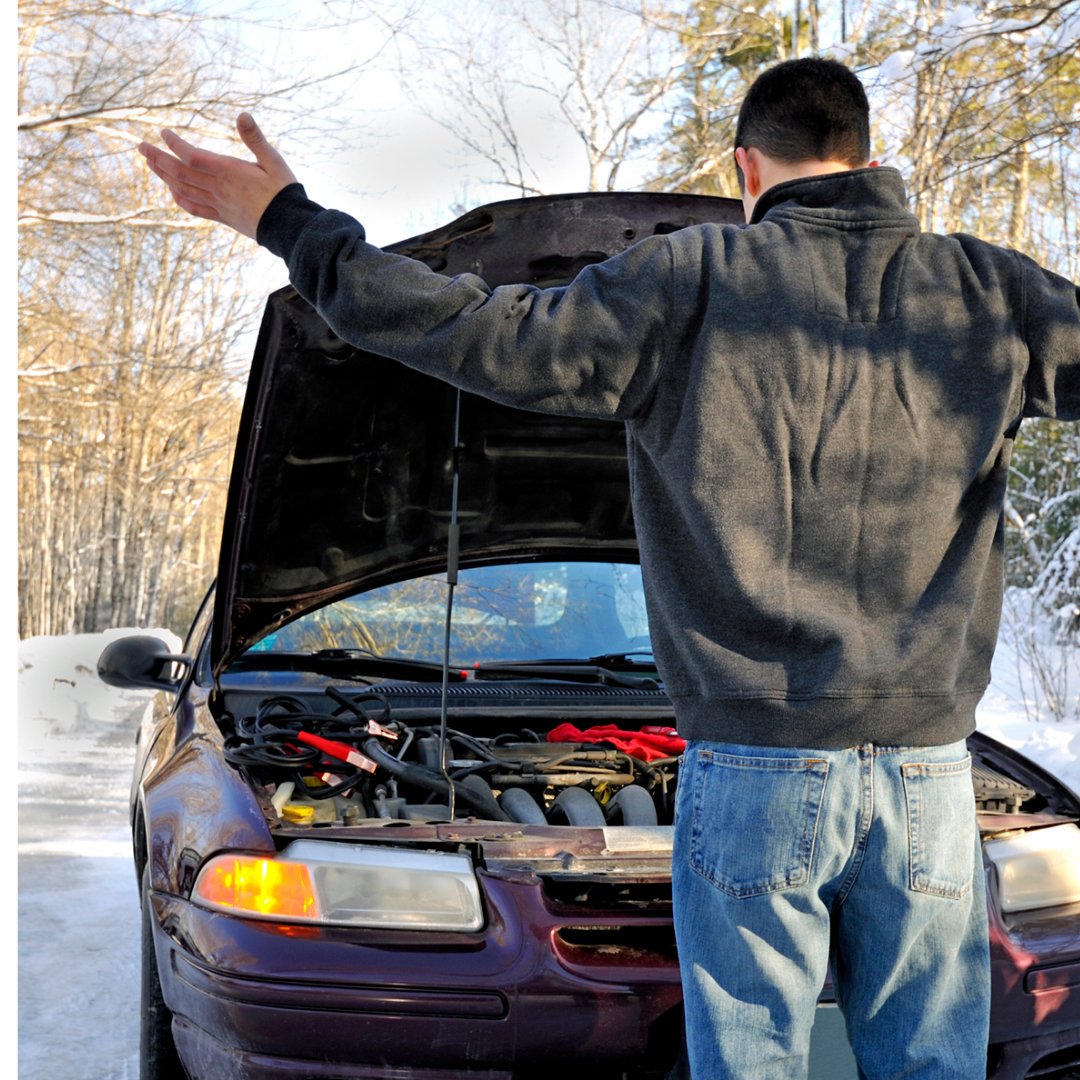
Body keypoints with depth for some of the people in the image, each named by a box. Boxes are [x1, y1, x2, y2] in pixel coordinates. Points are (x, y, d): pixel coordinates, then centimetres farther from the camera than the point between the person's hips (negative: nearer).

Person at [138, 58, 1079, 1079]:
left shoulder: (688, 284, -4)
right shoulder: (987, 294, 4)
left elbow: (484, 334, -6)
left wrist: (287, 222, 3)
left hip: (754, 772, -2)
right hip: (928, 774, 3)